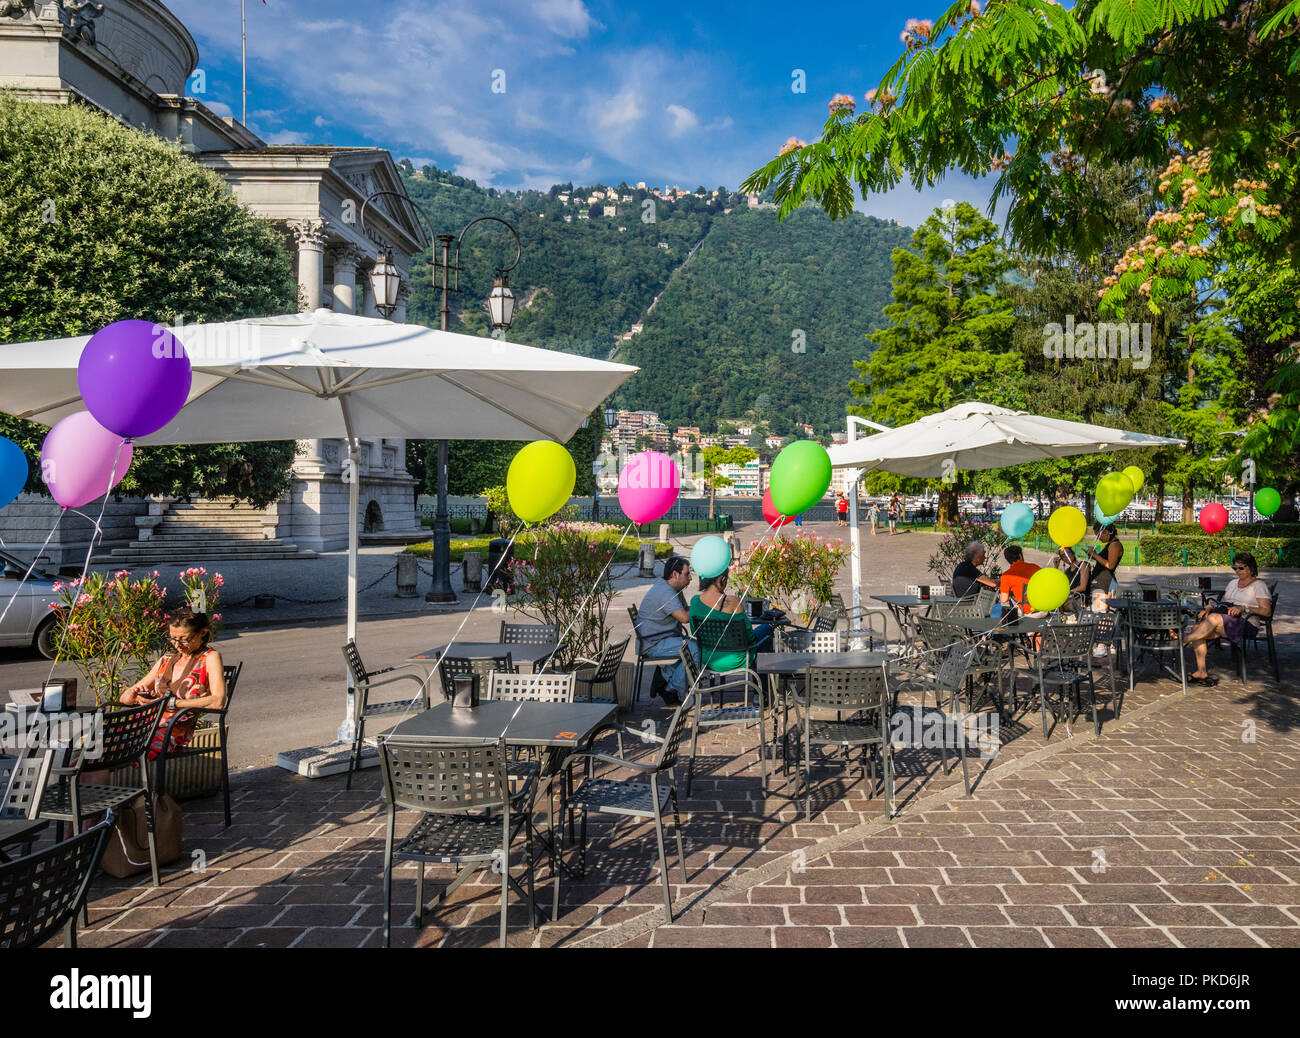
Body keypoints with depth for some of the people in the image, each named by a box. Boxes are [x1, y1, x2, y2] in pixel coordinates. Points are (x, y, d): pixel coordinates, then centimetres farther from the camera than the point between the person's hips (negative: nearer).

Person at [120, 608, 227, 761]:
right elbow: (125, 698, 25)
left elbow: (218, 702, -12)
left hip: (177, 729, -6)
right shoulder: (166, 660, 23)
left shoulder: (210, 658, 5)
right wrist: (134, 694, -1)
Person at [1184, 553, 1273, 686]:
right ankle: (1201, 672, -25)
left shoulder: (1259, 585, 5)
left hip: (1245, 624, -6)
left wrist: (1243, 608, -19)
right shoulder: (1233, 583, 26)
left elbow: (1267, 611, -6)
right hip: (1224, 619, 7)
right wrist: (1209, 607, 3)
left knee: (1214, 618, -37)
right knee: (1197, 628, -24)